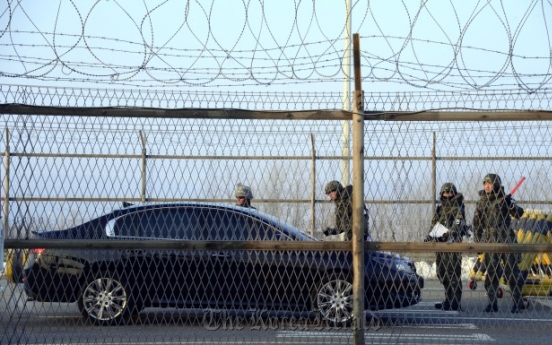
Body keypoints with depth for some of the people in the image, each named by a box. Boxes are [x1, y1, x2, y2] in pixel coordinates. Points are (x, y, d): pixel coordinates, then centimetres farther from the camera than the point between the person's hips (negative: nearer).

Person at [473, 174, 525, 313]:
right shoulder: (482, 201, 9)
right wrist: (478, 240, 12)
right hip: (490, 240, 4)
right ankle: (492, 303, 6)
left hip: (506, 239, -4)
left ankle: (518, 302, 3)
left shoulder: (504, 199, -1)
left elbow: (518, 214, -9)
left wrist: (511, 205, -28)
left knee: (511, 270, -2)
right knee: (491, 271, 2)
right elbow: (477, 222, 16)